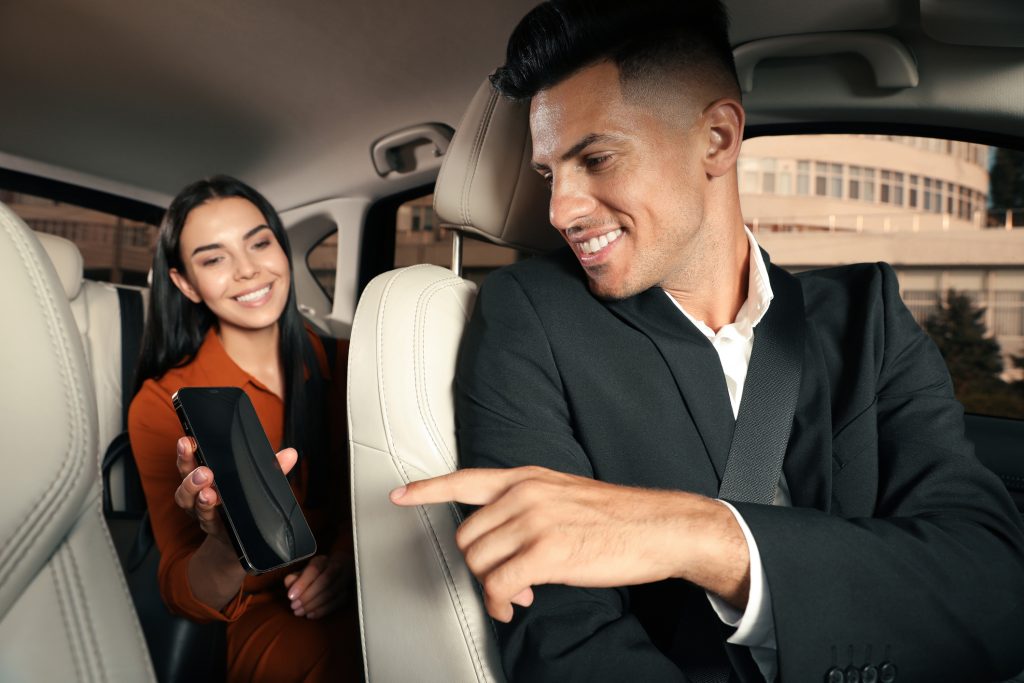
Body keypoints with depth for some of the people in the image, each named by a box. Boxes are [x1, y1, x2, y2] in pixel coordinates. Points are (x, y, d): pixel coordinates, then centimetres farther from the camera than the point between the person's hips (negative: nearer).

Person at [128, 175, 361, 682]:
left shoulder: (338, 361, 1)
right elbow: (185, 597, -7)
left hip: (358, 588, 3)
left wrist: (345, 555, -14)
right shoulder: (162, 406, -7)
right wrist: (226, 549, -31)